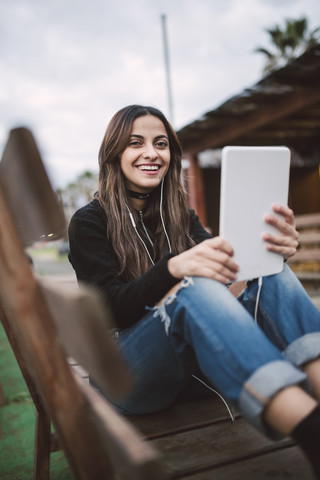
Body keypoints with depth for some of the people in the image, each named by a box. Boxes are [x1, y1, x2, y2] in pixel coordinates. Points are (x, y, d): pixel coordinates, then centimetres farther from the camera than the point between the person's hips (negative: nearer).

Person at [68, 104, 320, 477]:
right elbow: (112, 305, -15)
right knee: (195, 288, -36)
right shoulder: (89, 222, -1)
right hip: (123, 372, -4)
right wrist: (174, 268, -35)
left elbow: (218, 263, -3)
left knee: (274, 277, -20)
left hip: (187, 360, 5)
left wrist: (272, 247, -26)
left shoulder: (179, 216, 14)